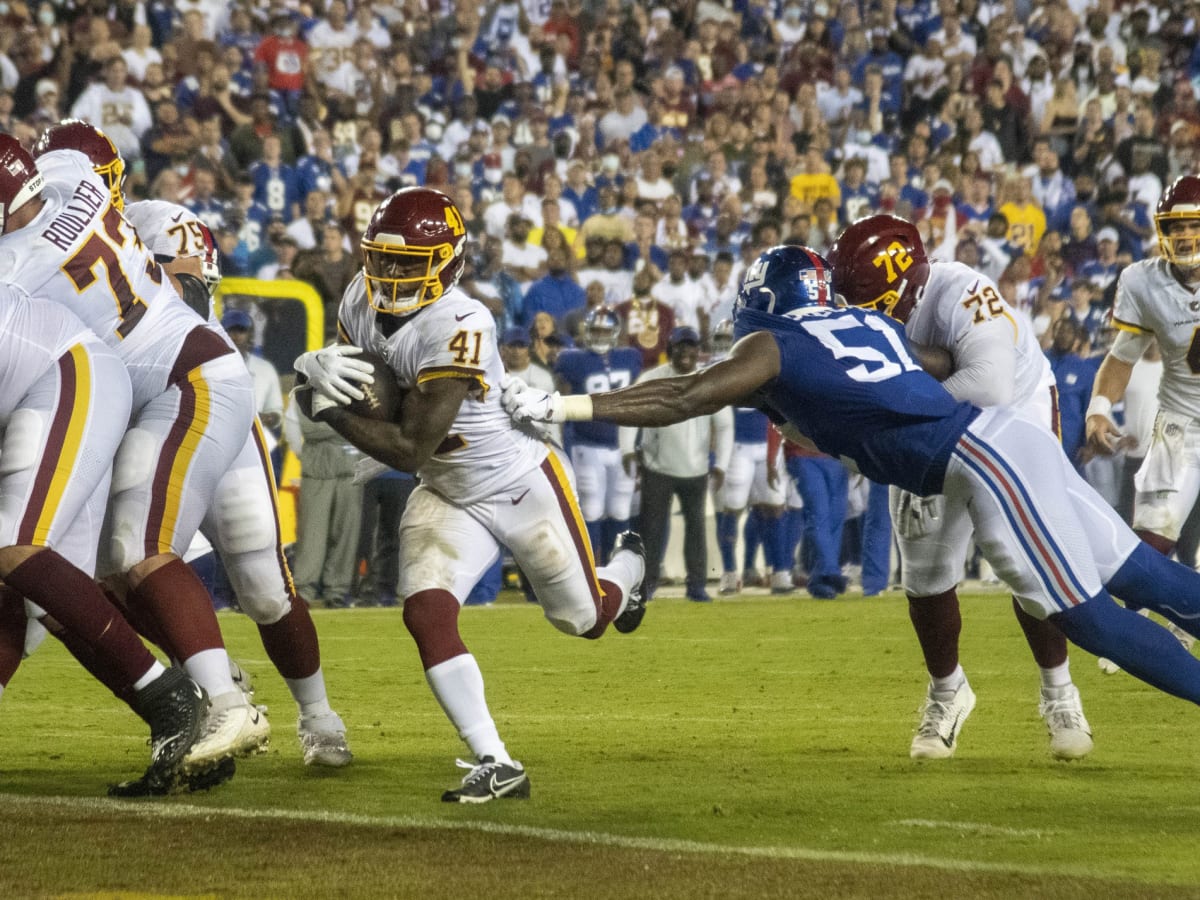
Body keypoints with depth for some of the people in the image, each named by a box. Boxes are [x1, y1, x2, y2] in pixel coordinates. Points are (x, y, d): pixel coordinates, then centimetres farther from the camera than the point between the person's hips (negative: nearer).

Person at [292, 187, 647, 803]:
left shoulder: (458, 328, -34)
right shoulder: (362, 303, -11)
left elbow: (409, 450, -31)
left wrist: (329, 411, -30)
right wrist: (315, 368, -24)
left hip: (521, 486, -5)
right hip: (448, 497, 6)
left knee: (584, 618, 14)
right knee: (426, 613, -19)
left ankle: (629, 566, 53)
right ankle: (495, 766, -15)